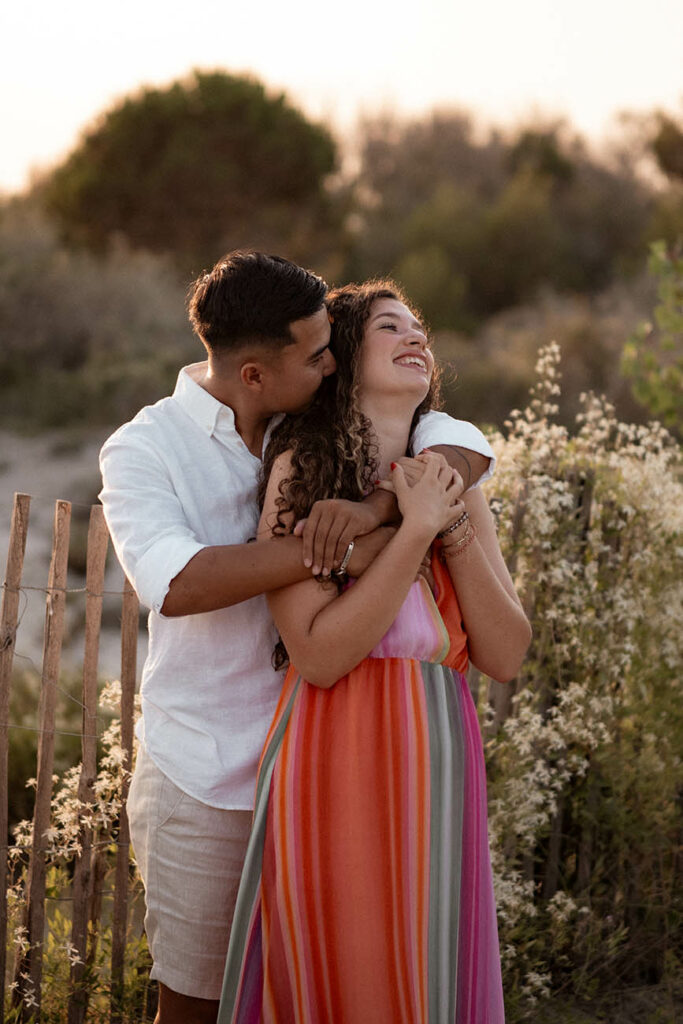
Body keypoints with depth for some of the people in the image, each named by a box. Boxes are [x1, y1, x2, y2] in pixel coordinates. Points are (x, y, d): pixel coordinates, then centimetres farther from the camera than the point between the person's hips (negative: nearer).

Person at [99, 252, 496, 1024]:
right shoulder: (142, 451, -10)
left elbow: (466, 447, -7)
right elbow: (175, 584, -28)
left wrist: (373, 506, -25)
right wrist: (330, 552, -31)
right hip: (206, 780, -3)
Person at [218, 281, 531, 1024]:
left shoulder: (454, 483, 10)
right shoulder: (300, 469, -5)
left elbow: (505, 655, 4)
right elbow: (318, 655, -14)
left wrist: (455, 528, -8)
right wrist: (417, 530, -14)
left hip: (439, 767, 5)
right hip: (337, 765, -5)